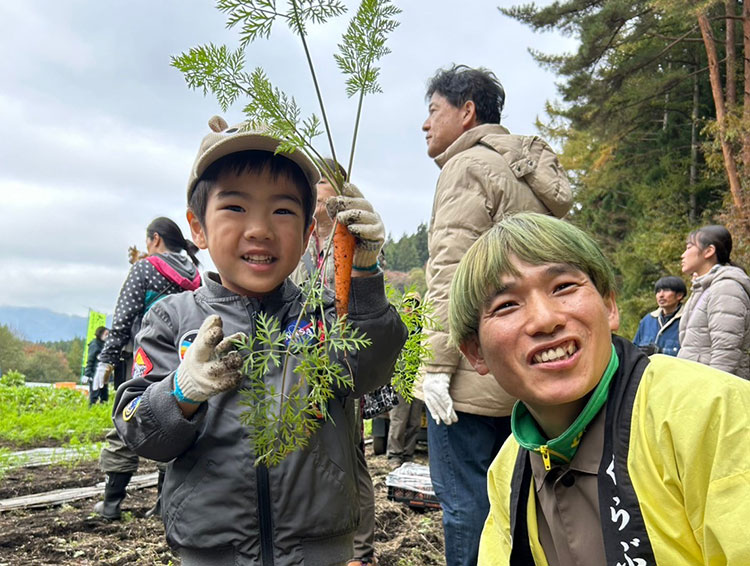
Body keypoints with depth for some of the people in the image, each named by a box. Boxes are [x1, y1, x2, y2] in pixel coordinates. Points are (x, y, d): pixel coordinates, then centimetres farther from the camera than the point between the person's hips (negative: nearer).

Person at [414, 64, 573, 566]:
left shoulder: (468, 166, -6)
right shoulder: (528, 175, 22)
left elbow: (452, 276, -17)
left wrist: (438, 365, -17)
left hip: (474, 375, -9)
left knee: (464, 501, -2)